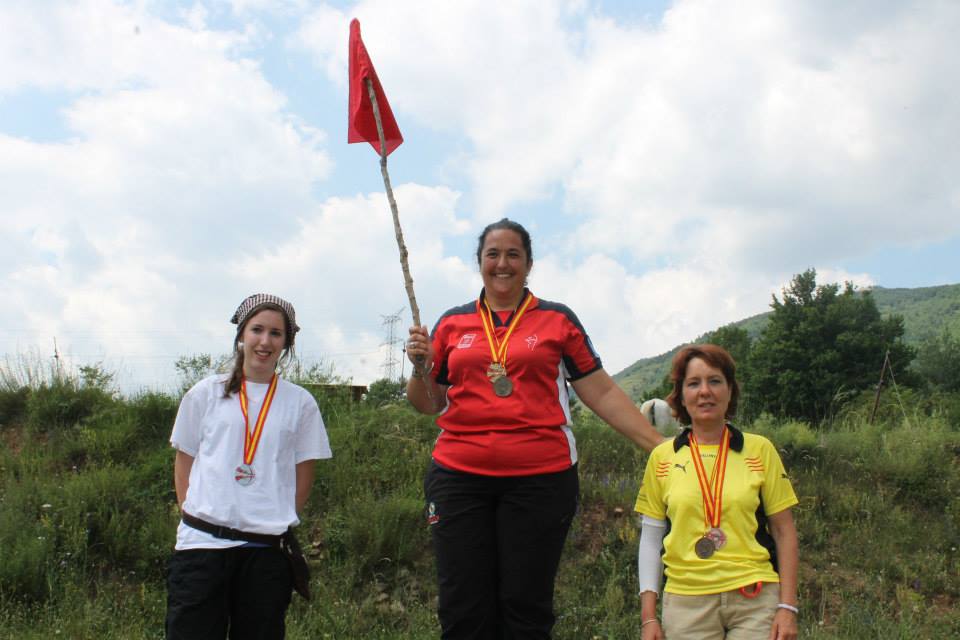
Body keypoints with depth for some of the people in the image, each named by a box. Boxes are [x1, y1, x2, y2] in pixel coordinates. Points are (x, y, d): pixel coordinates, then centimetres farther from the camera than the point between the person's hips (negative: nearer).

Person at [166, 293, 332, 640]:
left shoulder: (300, 402, 7)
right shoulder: (207, 393, 9)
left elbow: (303, 475, 9)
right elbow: (183, 462, 12)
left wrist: (278, 523, 1)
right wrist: (192, 517, 2)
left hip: (269, 549, 0)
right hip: (202, 544, 0)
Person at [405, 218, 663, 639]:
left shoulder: (557, 320, 8)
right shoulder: (452, 324, 13)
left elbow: (602, 393, 8)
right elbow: (427, 404, 16)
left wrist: (660, 445, 2)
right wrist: (421, 367, -5)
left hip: (540, 477, -1)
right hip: (459, 475, 2)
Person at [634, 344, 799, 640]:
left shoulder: (759, 450, 3)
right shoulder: (662, 457, 4)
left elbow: (784, 531, 5)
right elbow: (650, 537, 7)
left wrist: (787, 607, -2)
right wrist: (648, 616, 3)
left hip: (755, 598, 0)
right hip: (685, 601, 1)